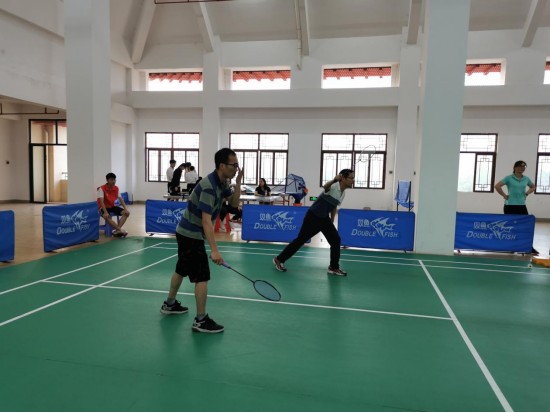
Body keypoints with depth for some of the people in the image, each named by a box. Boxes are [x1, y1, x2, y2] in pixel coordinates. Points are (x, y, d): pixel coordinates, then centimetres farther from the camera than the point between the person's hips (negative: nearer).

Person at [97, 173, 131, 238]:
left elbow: (121, 199, 0)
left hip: (112, 206, 6)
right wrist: (105, 212, -37)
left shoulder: (116, 188, 0)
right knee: (107, 216, -39)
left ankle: (117, 231, -24)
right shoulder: (102, 189, -17)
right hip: (103, 207, -6)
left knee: (126, 213, -15)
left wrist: (126, 209, -15)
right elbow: (101, 202, -25)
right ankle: (120, 230, -32)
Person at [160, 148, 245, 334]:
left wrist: (238, 182, -9)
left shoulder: (221, 182, 2)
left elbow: (234, 203, 4)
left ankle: (169, 304, 40)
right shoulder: (209, 187, -27)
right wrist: (215, 250, -35)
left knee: (182, 270, 23)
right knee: (202, 276, -6)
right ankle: (201, 320, 3)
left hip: (187, 232, 10)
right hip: (191, 235, -10)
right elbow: (206, 221, -31)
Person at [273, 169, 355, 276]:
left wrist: (332, 223, 23)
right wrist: (334, 180, -67)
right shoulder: (333, 186, -21)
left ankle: (334, 268, 13)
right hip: (313, 216, -8)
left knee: (336, 240, 2)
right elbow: (325, 187, -46)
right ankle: (279, 260, 12)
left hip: (324, 218, 8)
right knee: (301, 240, -1)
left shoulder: (343, 193, 6)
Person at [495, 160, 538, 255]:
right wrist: (504, 196, -11)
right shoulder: (509, 178, -6)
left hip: (522, 205, 4)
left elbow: (533, 187, 26)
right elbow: (497, 186, -13)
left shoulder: (526, 179, 8)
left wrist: (527, 194, 10)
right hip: (510, 206, -4)